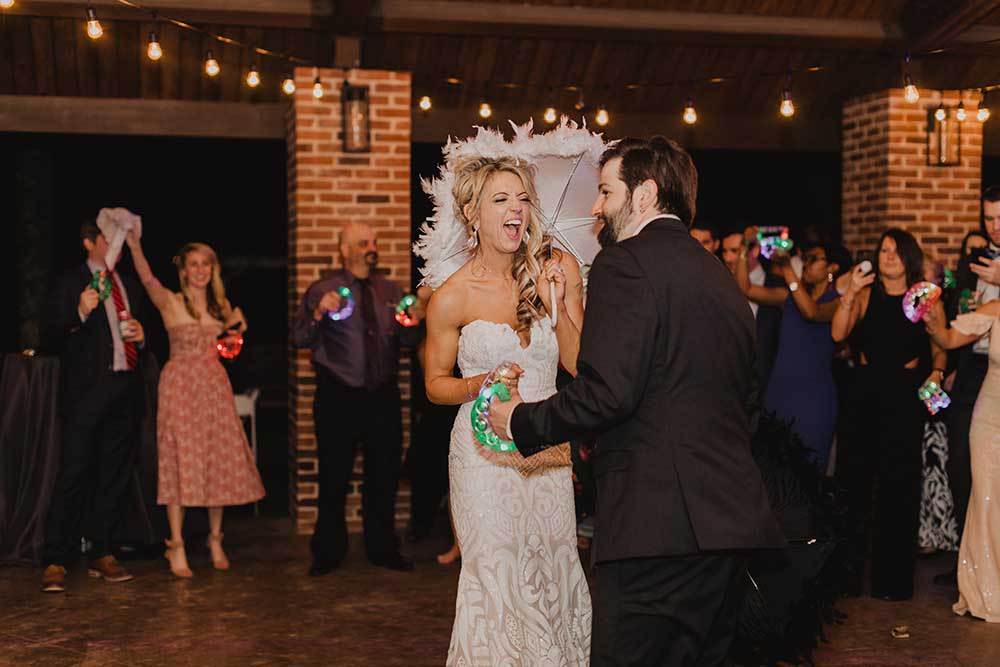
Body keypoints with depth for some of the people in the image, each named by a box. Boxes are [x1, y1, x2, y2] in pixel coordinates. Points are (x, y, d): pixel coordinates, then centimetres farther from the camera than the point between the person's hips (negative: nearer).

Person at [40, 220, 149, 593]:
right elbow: (50, 338, -6)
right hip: (86, 393, -6)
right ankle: (55, 563, -3)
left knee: (115, 477, 9)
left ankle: (104, 555, 18)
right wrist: (80, 314, -21)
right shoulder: (69, 283, 1)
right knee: (73, 477, -7)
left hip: (125, 392, 6)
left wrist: (140, 337, 5)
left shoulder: (130, 286, 19)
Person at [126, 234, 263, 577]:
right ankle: (177, 546, 0)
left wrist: (236, 324, 4)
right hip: (180, 386, -5)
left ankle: (215, 540, 16)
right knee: (180, 462, -5)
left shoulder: (220, 305, 12)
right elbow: (147, 279, -23)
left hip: (215, 387, 5)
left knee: (219, 462, 5)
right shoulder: (170, 302, -4)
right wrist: (135, 245, -39)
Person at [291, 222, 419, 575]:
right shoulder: (322, 290, -1)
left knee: (384, 475, 11)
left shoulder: (389, 291, 11)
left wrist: (414, 320, -11)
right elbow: (299, 339, -9)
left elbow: (408, 339, 9)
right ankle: (328, 553, 18)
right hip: (339, 397, -4)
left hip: (383, 395, 4)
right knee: (334, 478, 3)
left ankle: (383, 549, 26)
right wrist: (318, 314, -26)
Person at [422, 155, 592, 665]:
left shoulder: (559, 268, -1)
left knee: (553, 574, 9)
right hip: (485, 450, -3)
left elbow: (580, 364, -2)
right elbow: (435, 383, 3)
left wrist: (556, 302, -16)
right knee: (496, 579, 2)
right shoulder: (452, 298, -8)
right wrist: (480, 385, -16)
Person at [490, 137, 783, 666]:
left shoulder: (625, 264, -8)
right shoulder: (723, 278, 18)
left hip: (658, 524, -9)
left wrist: (521, 422, -3)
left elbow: (605, 393, -18)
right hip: (731, 521, 9)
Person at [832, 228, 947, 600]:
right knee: (853, 479, 0)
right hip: (866, 392, 2)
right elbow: (838, 334, -4)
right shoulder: (865, 296, 7)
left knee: (899, 486, 3)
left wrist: (936, 374, -12)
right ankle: (848, 573, 12)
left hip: (906, 395, -2)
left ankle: (894, 579, 13)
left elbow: (940, 348, 5)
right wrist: (850, 293, -12)